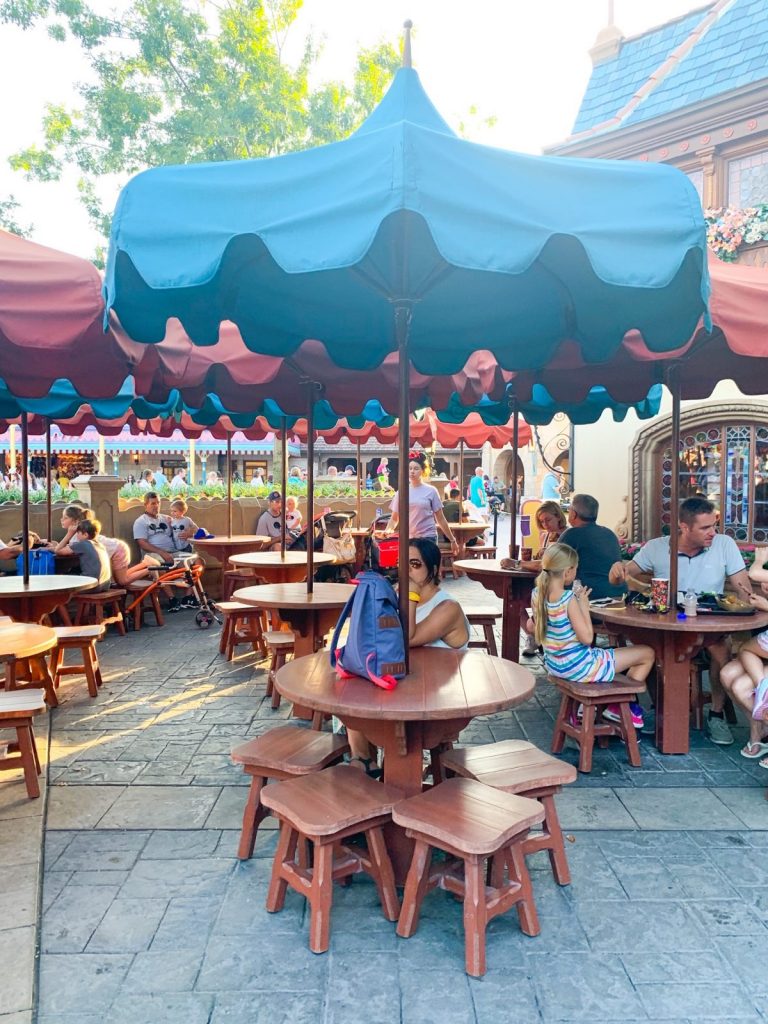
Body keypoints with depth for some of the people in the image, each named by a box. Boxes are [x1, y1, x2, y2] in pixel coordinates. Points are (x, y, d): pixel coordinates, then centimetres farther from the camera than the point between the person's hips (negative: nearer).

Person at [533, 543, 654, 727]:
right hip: (579, 667, -8)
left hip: (554, 664, 8)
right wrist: (584, 605, -14)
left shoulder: (536, 594, -5)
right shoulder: (569, 599, -26)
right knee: (647, 653, 5)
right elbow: (587, 638, -24)